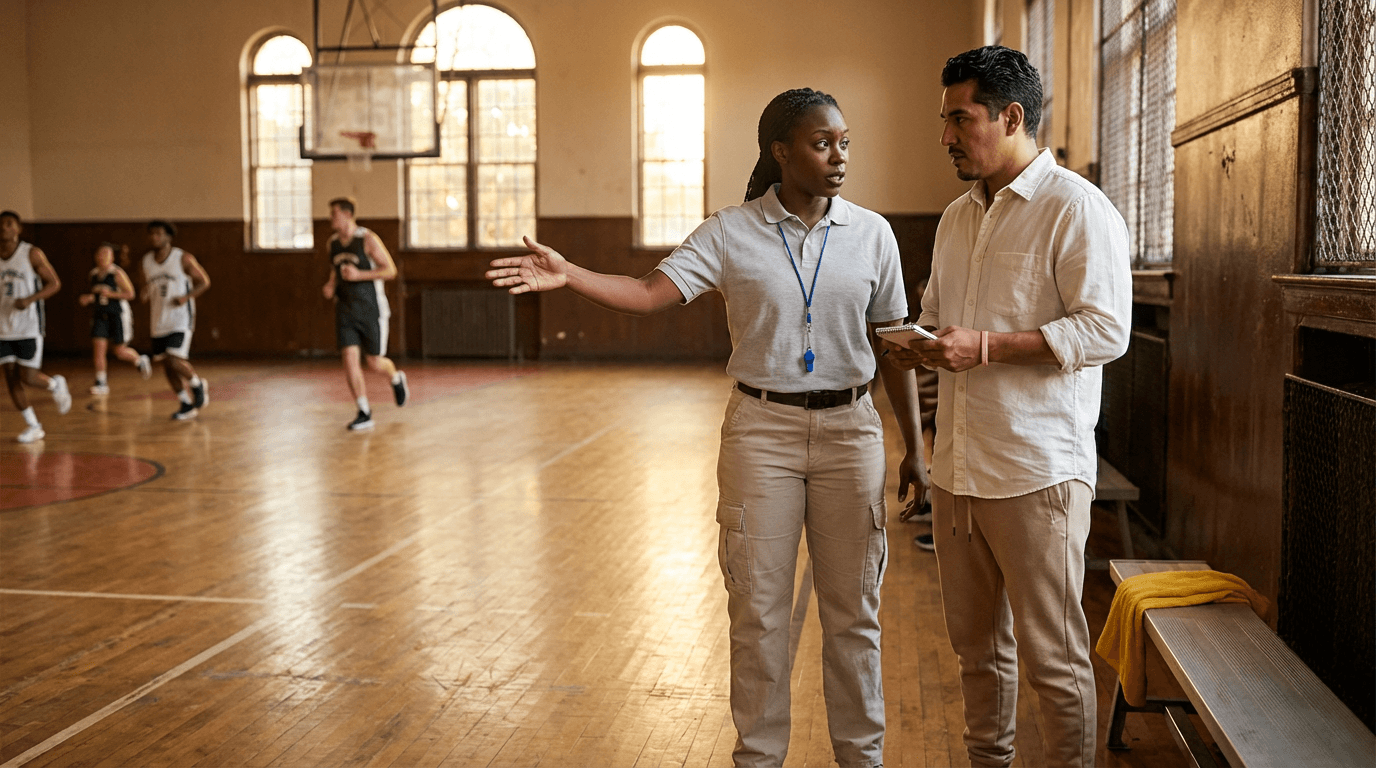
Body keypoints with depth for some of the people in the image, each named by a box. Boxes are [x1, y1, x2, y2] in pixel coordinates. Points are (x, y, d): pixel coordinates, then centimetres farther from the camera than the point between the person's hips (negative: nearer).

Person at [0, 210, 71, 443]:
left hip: (28, 326, -5)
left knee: (28, 376, -8)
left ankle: (56, 384, 26)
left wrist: (30, 299, -21)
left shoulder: (32, 254, -7)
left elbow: (54, 283, -7)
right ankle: (33, 427, 13)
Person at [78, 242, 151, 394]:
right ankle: (101, 383, -4)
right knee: (98, 347, -9)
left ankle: (140, 361, 31)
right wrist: (88, 299, 1)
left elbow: (130, 294, -11)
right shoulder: (93, 274, 7)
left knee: (120, 352, -1)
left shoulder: (117, 273, -10)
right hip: (100, 315, 5)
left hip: (119, 315, -5)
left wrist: (110, 294, -21)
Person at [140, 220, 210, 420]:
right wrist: (146, 294, -2)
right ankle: (188, 405, 20)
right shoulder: (147, 261, 8)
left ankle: (198, 385, 11)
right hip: (159, 322, 6)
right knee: (167, 366, 7)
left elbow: (204, 282, -2)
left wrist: (186, 297, -18)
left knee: (176, 362, -18)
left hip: (181, 320, -6)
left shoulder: (183, 259, -8)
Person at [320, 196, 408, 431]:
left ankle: (396, 379, 37)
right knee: (349, 359, -9)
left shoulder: (368, 240, -11)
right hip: (345, 309, 5)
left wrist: (359, 275, -22)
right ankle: (364, 413, -3)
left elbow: (390, 270, -12)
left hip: (371, 309, -5)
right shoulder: (333, 243, 7)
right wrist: (330, 286, 3)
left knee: (375, 363, 1)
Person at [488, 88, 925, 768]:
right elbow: (650, 292, -11)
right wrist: (568, 275, -27)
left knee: (852, 609, 9)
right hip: (761, 430, -1)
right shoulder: (730, 234, -3)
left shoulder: (871, 234, 1)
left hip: (849, 429, 1)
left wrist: (914, 447, 6)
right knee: (758, 608, 6)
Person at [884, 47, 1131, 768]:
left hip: (1038, 472, -7)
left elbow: (1105, 330, -17)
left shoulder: (1077, 208, -9)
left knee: (1053, 654, 1)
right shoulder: (957, 216, 16)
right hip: (957, 466, 8)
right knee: (976, 643, 17)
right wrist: (916, 344, 3)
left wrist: (986, 346, -21)